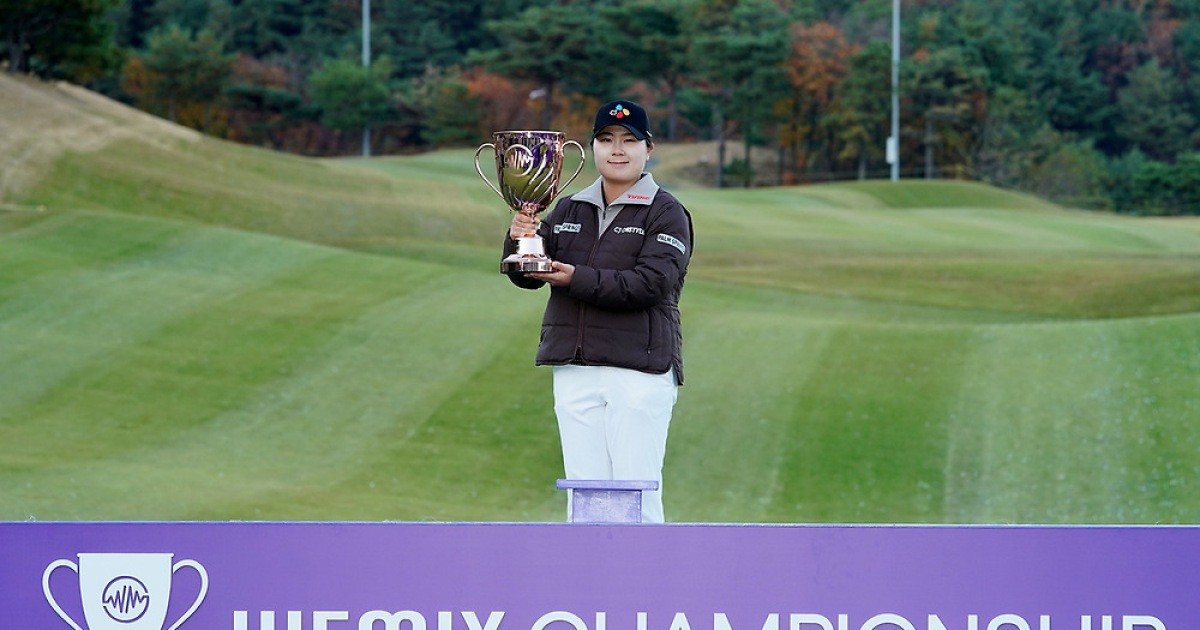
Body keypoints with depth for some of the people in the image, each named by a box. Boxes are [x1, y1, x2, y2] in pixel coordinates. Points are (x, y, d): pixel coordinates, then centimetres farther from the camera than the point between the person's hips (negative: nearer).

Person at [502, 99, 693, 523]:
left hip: (639, 370, -5)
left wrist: (577, 279, -22)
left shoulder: (666, 213, -1)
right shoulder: (568, 210, 17)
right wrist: (520, 241, -12)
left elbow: (651, 283, -14)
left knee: (636, 495, -8)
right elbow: (527, 276, 10)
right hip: (574, 370, 5)